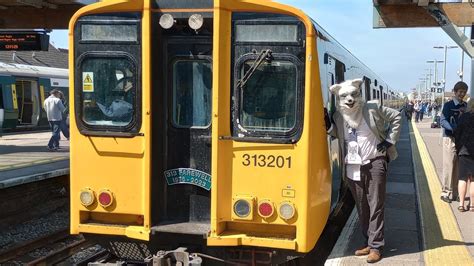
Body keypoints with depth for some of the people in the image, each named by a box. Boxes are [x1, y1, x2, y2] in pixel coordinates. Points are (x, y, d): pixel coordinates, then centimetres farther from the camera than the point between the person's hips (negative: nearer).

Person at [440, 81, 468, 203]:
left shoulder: (466, 106, 11)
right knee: (449, 166, -5)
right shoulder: (448, 105, -2)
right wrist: (455, 128, -27)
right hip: (450, 139, -4)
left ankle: (453, 192, 13)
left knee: (458, 167, 6)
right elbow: (443, 121, -12)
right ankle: (445, 192, 1)